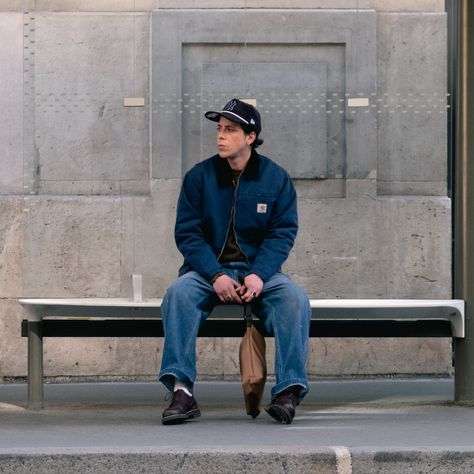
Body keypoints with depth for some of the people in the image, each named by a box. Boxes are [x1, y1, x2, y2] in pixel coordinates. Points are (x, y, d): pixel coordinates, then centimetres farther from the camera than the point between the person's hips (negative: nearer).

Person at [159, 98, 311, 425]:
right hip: (209, 269, 0)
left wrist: (259, 275, -20)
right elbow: (187, 233, -2)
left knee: (294, 297, -30)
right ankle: (182, 391, -36)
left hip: (259, 269, 0)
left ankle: (289, 391, -33)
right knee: (179, 293, -32)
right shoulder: (199, 176, 3)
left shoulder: (276, 178, 4)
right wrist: (215, 276, -18)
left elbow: (283, 233, -1)